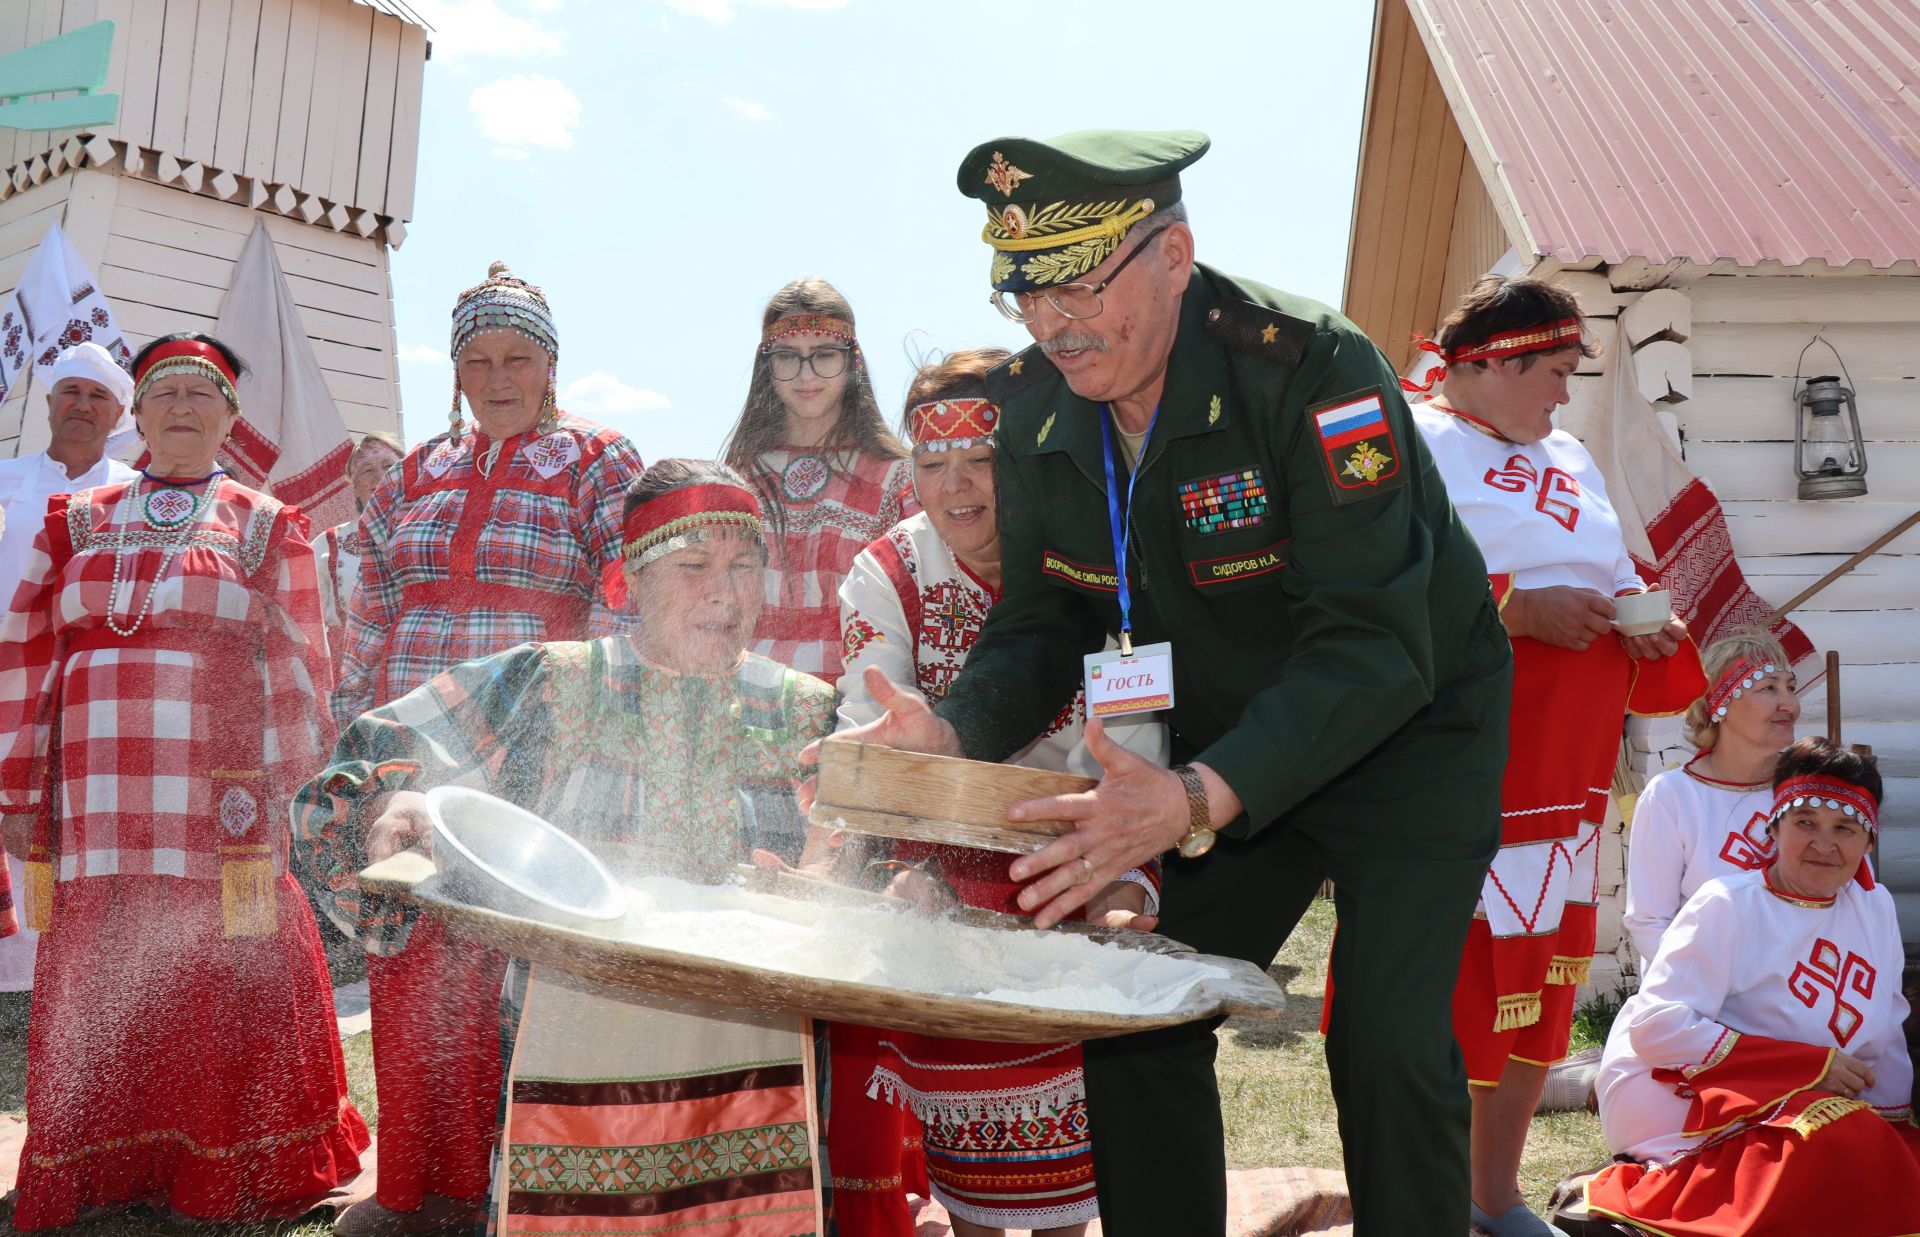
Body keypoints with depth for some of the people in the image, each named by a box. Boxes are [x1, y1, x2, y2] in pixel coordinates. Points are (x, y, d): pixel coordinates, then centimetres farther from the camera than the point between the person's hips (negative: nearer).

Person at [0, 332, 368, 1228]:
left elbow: (297, 667, 6)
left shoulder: (264, 528, 11)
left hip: (219, 798, -2)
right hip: (97, 799, 2)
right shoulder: (78, 523, 16)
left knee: (219, 977, -2)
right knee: (97, 981, 3)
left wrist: (286, 794, -2)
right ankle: (100, 1164, 18)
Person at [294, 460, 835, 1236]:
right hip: (575, 1058, -1)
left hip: (755, 1071, 1)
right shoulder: (553, 687, 2)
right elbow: (377, 757, 2)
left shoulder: (805, 716, 7)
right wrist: (391, 806, -20)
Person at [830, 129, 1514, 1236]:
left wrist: (1201, 801, -48)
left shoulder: (1310, 368, -29)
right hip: (1231, 749, 5)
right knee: (1133, 1020, 2)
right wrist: (953, 732, -24)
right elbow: (1043, 630, -2)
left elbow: (1371, 649, -35)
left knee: (1386, 1044, -14)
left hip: (1411, 731, -5)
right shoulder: (1035, 406, -9)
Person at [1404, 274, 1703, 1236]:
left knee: (1539, 982, 12)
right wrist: (1518, 611, -19)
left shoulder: (1567, 457, 21)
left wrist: (1643, 619, 5)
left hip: (1564, 777, 8)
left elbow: (1614, 580, 28)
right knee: (1444, 986, -5)